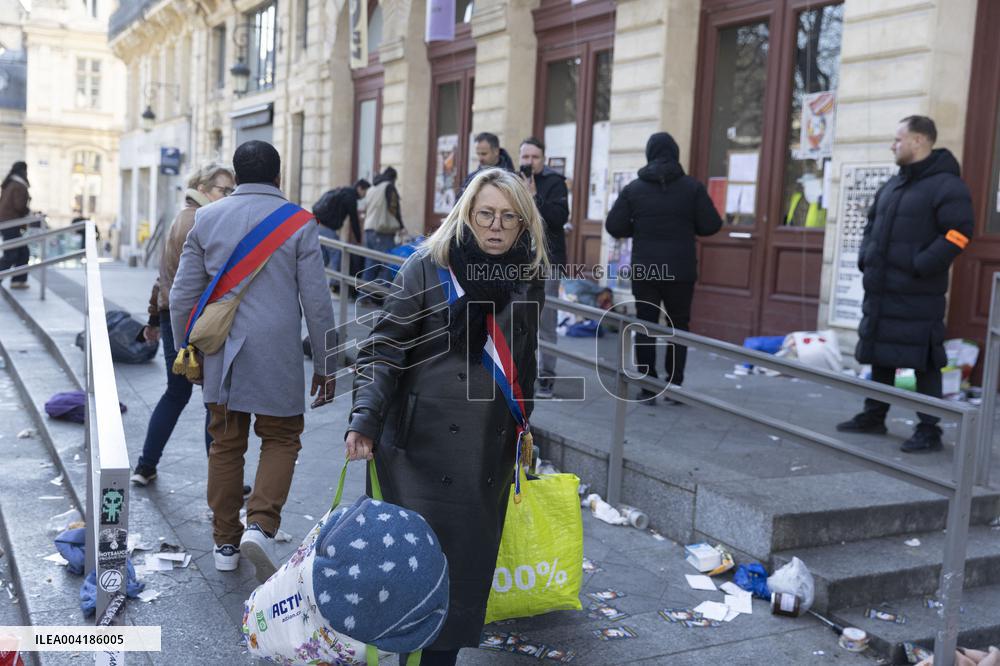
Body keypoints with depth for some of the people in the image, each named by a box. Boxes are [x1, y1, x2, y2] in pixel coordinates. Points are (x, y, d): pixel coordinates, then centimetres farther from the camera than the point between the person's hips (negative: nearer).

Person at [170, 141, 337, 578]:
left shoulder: (206, 219, 4)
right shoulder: (298, 222, -4)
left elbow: (183, 295, 7)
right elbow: (316, 301, -4)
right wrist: (325, 363, 4)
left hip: (221, 353, 3)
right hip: (278, 355, -3)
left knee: (226, 444, 14)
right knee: (281, 439, 12)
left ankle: (225, 543, 22)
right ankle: (261, 525, -7)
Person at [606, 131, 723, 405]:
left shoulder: (633, 188, 0)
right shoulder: (692, 187, -3)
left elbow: (614, 226, -2)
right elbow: (711, 225, -4)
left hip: (644, 270, 1)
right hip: (680, 271, 0)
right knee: (678, 326, 11)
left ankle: (648, 389, 5)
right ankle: (674, 386, 8)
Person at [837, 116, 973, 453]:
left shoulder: (946, 185, -10)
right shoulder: (892, 185, 16)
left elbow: (957, 234, -18)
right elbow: (872, 224, 27)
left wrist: (919, 267, -20)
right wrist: (866, 258, 12)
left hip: (918, 296, -8)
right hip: (881, 290, 8)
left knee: (923, 360, -3)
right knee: (880, 354, 15)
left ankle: (929, 430, 4)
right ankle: (873, 416, 27)